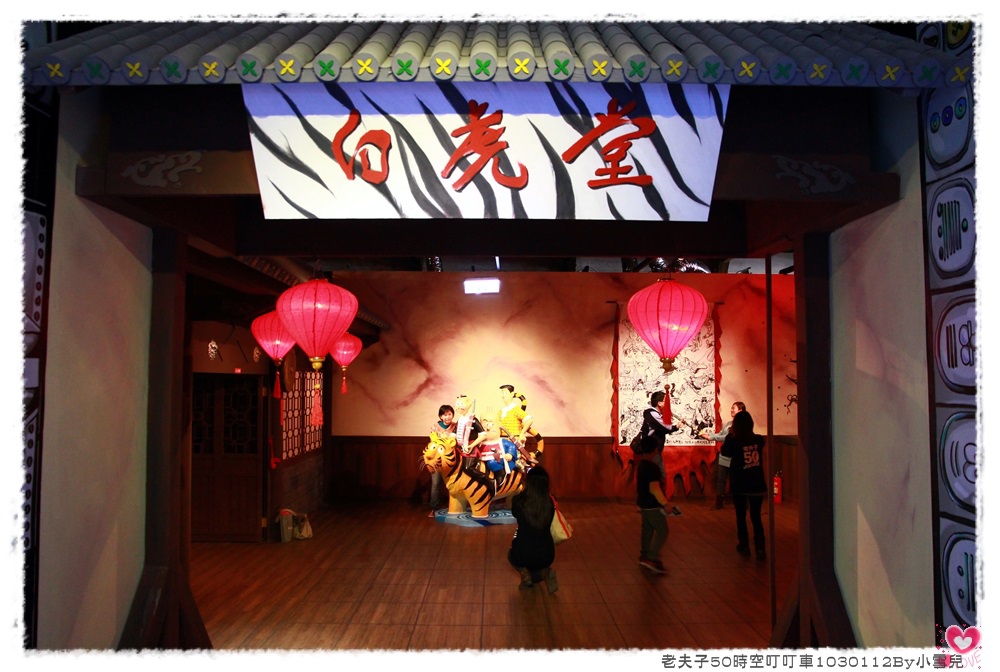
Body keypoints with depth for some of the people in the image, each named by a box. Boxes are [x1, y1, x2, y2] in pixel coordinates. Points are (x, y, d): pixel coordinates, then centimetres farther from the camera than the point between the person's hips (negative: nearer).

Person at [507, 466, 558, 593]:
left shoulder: (518, 500, -13)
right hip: (547, 554, 3)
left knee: (512, 555, 34)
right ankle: (545, 572, 6)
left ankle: (524, 572, 6)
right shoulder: (550, 502, -6)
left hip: (522, 553, -2)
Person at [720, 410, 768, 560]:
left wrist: (730, 435, 7)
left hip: (739, 486, -2)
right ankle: (760, 549, 1)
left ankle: (744, 546, 21)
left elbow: (724, 452, 3)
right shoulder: (759, 440, -6)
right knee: (756, 517, 8)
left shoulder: (734, 442, -15)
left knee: (741, 517, 14)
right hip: (757, 485, 2)